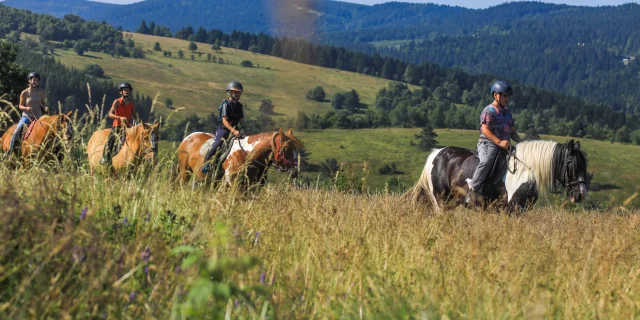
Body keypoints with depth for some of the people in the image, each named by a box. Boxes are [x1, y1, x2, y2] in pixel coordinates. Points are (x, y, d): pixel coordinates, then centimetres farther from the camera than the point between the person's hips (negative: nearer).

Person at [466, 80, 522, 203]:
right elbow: (485, 130, -16)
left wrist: (521, 142, 7)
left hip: (504, 146, 8)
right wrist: (499, 142, -25)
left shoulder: (507, 112, 21)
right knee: (487, 161, -34)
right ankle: (472, 189, -28)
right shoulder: (489, 111, -5)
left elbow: (512, 131, 25)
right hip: (488, 144, -8)